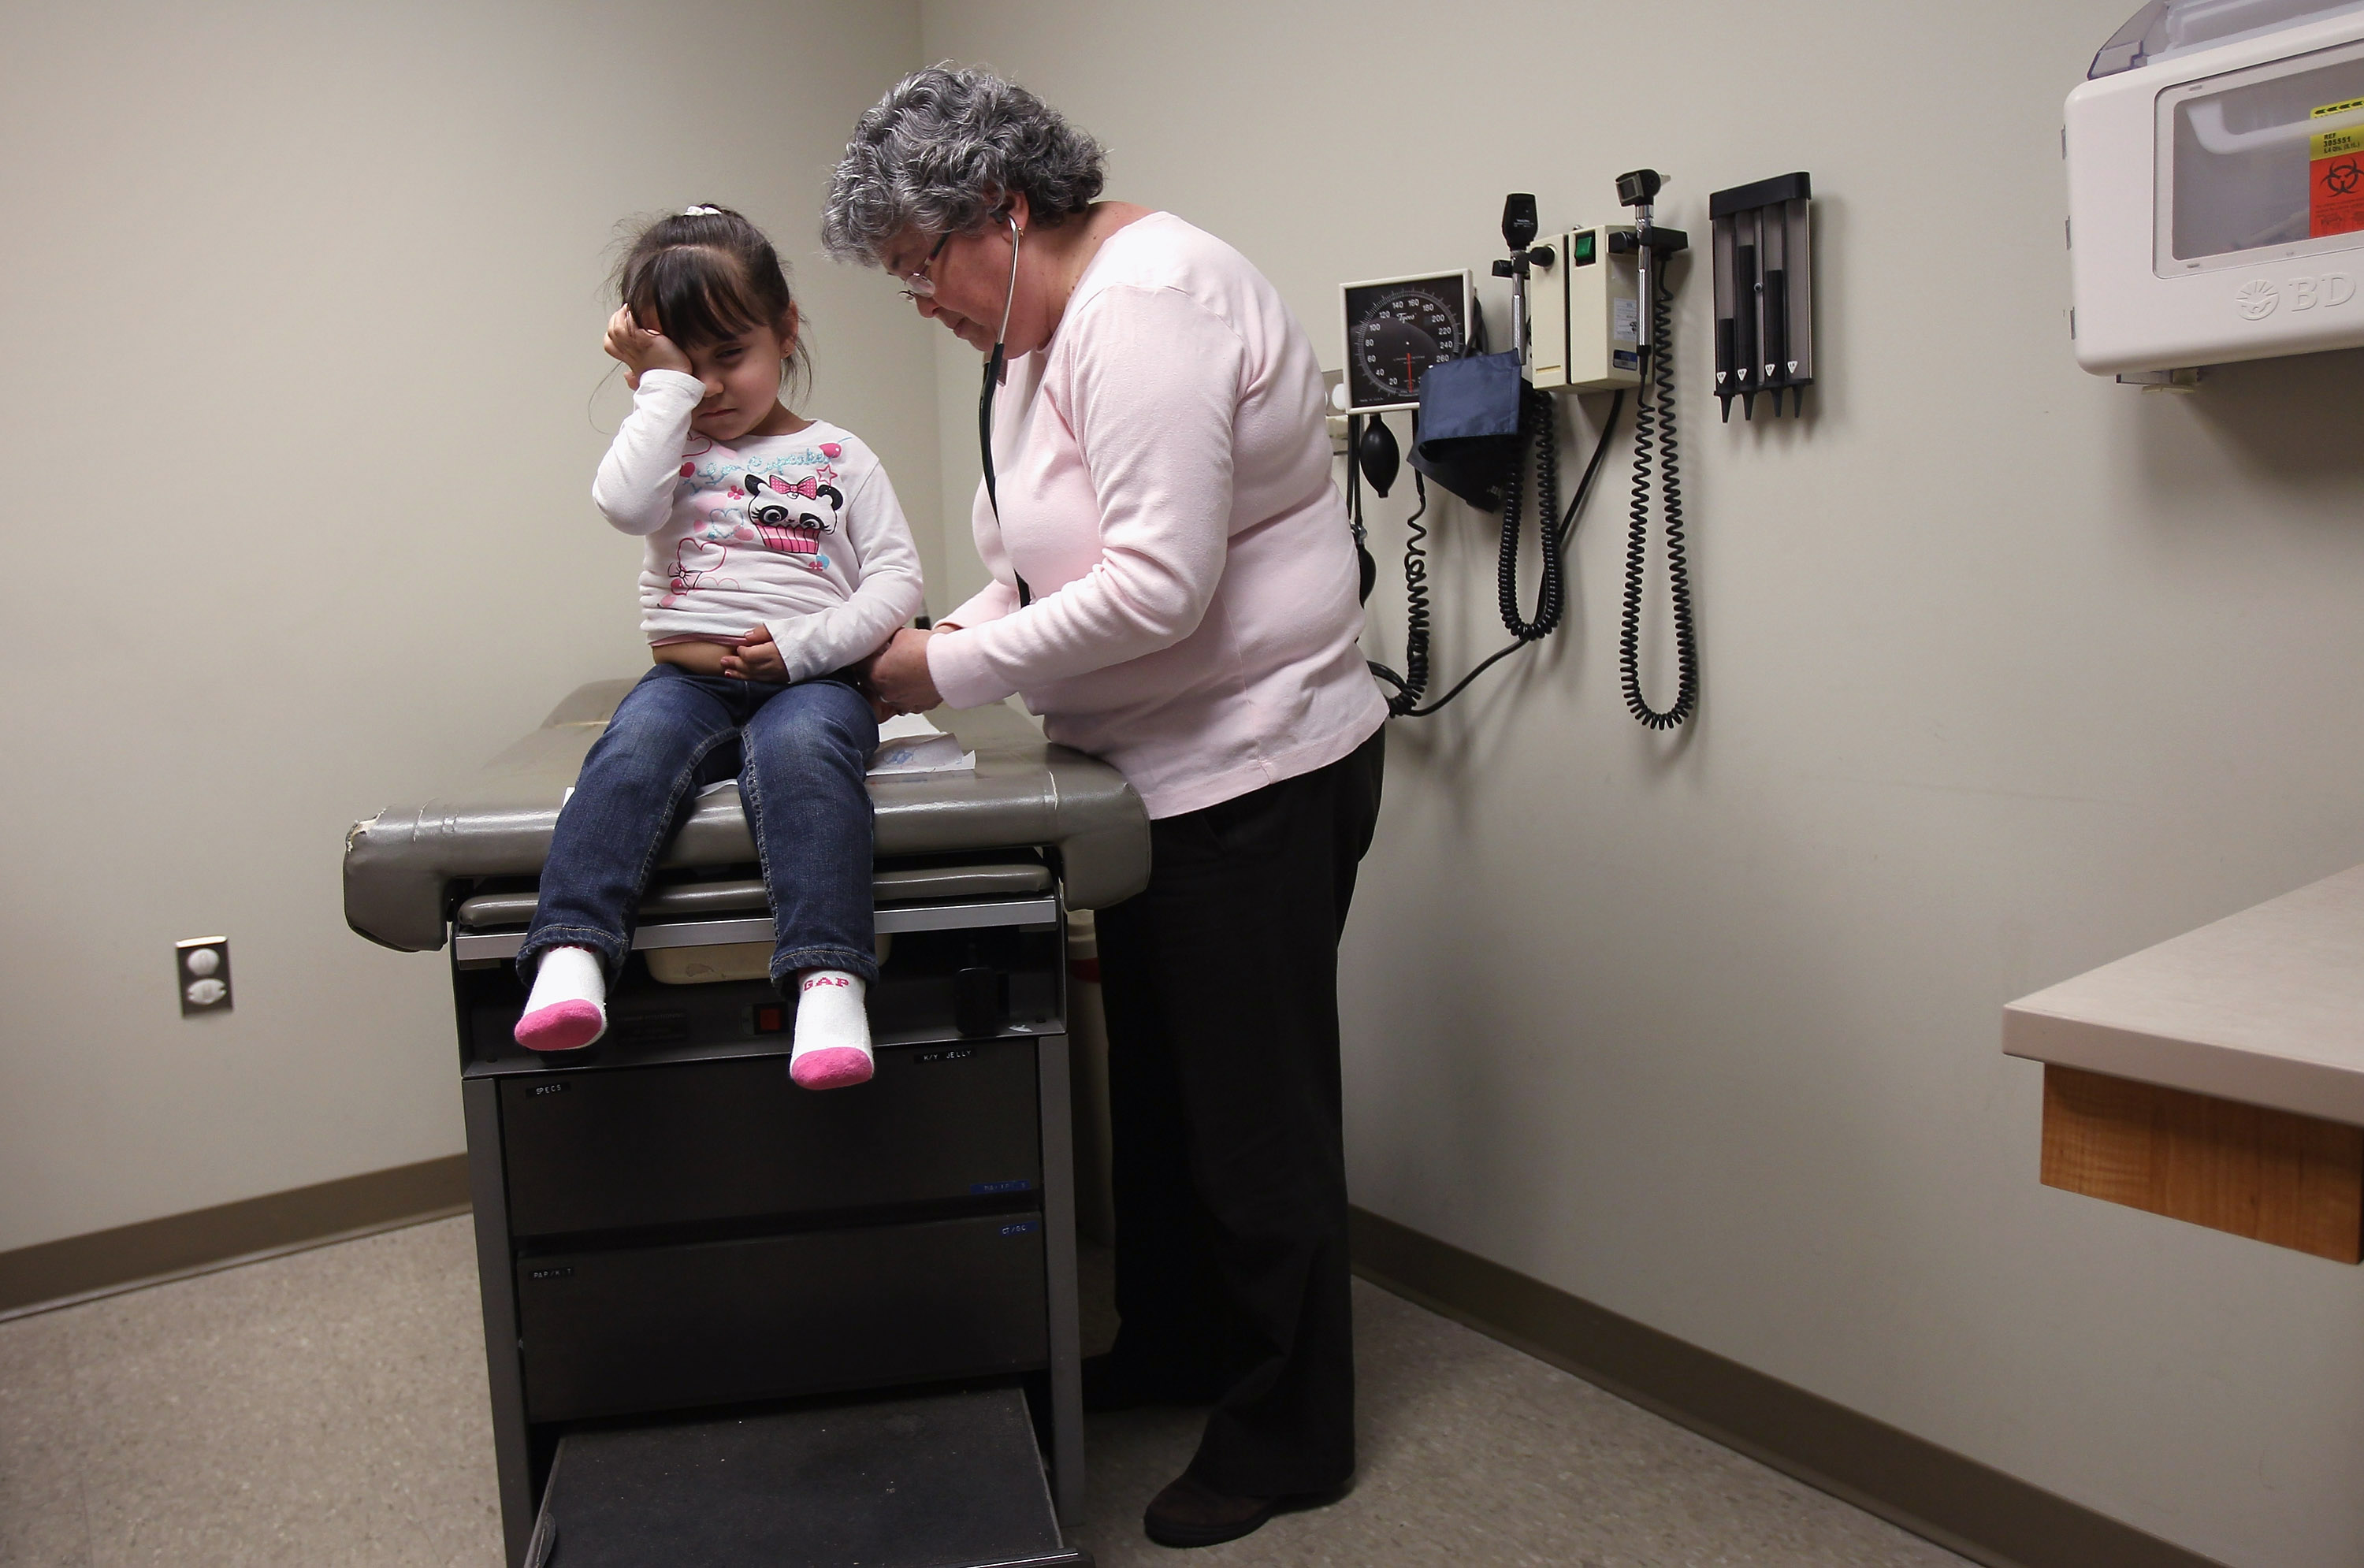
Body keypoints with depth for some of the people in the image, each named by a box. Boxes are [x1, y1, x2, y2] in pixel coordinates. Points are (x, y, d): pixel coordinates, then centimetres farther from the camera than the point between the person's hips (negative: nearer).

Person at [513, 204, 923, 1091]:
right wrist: (664, 385, -2)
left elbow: (897, 577, 4)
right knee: (635, 748, -31)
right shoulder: (669, 449, 16)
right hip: (689, 676, 2)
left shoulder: (837, 456, 14)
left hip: (808, 678, -2)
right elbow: (625, 504, -8)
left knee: (799, 749, -35)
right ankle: (571, 953, -40)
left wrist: (804, 645, -10)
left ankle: (829, 981, -47)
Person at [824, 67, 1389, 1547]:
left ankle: (1286, 1438, 21)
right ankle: (1170, 1345, 41)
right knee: (1155, 1076, 21)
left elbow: (1155, 588, -28)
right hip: (1161, 770, 10)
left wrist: (949, 673, -20)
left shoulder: (1145, 306, -20)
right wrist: (960, 635, -1)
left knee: (1253, 1108, 2)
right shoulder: (1052, 323, 12)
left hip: (1255, 772, -10)